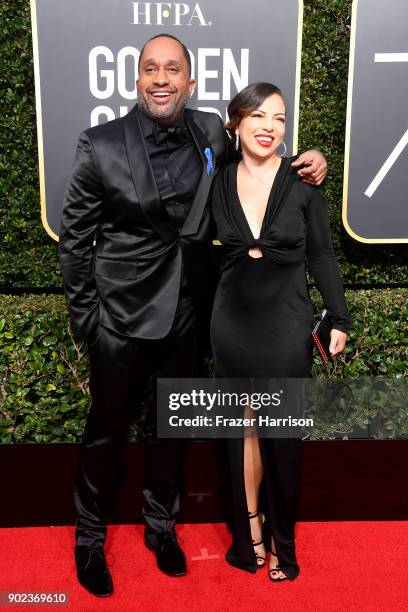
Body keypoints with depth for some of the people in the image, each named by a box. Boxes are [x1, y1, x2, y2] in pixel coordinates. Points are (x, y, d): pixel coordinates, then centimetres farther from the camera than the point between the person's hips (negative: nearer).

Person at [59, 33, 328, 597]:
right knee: (107, 429, 13)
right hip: (121, 317, -3)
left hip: (186, 315, 3)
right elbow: (74, 238, -5)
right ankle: (90, 535, 38)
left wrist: (304, 166, -2)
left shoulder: (212, 134, -1)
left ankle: (161, 522, 45)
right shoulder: (101, 145, -10)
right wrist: (84, 318, -5)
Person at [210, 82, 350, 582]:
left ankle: (281, 542, 26)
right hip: (231, 324, 2)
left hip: (286, 325, -2)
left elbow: (321, 255, 0)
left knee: (280, 436, 7)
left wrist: (339, 319, 2)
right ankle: (248, 531, 31)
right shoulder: (219, 183, 1)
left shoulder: (303, 182, -5)